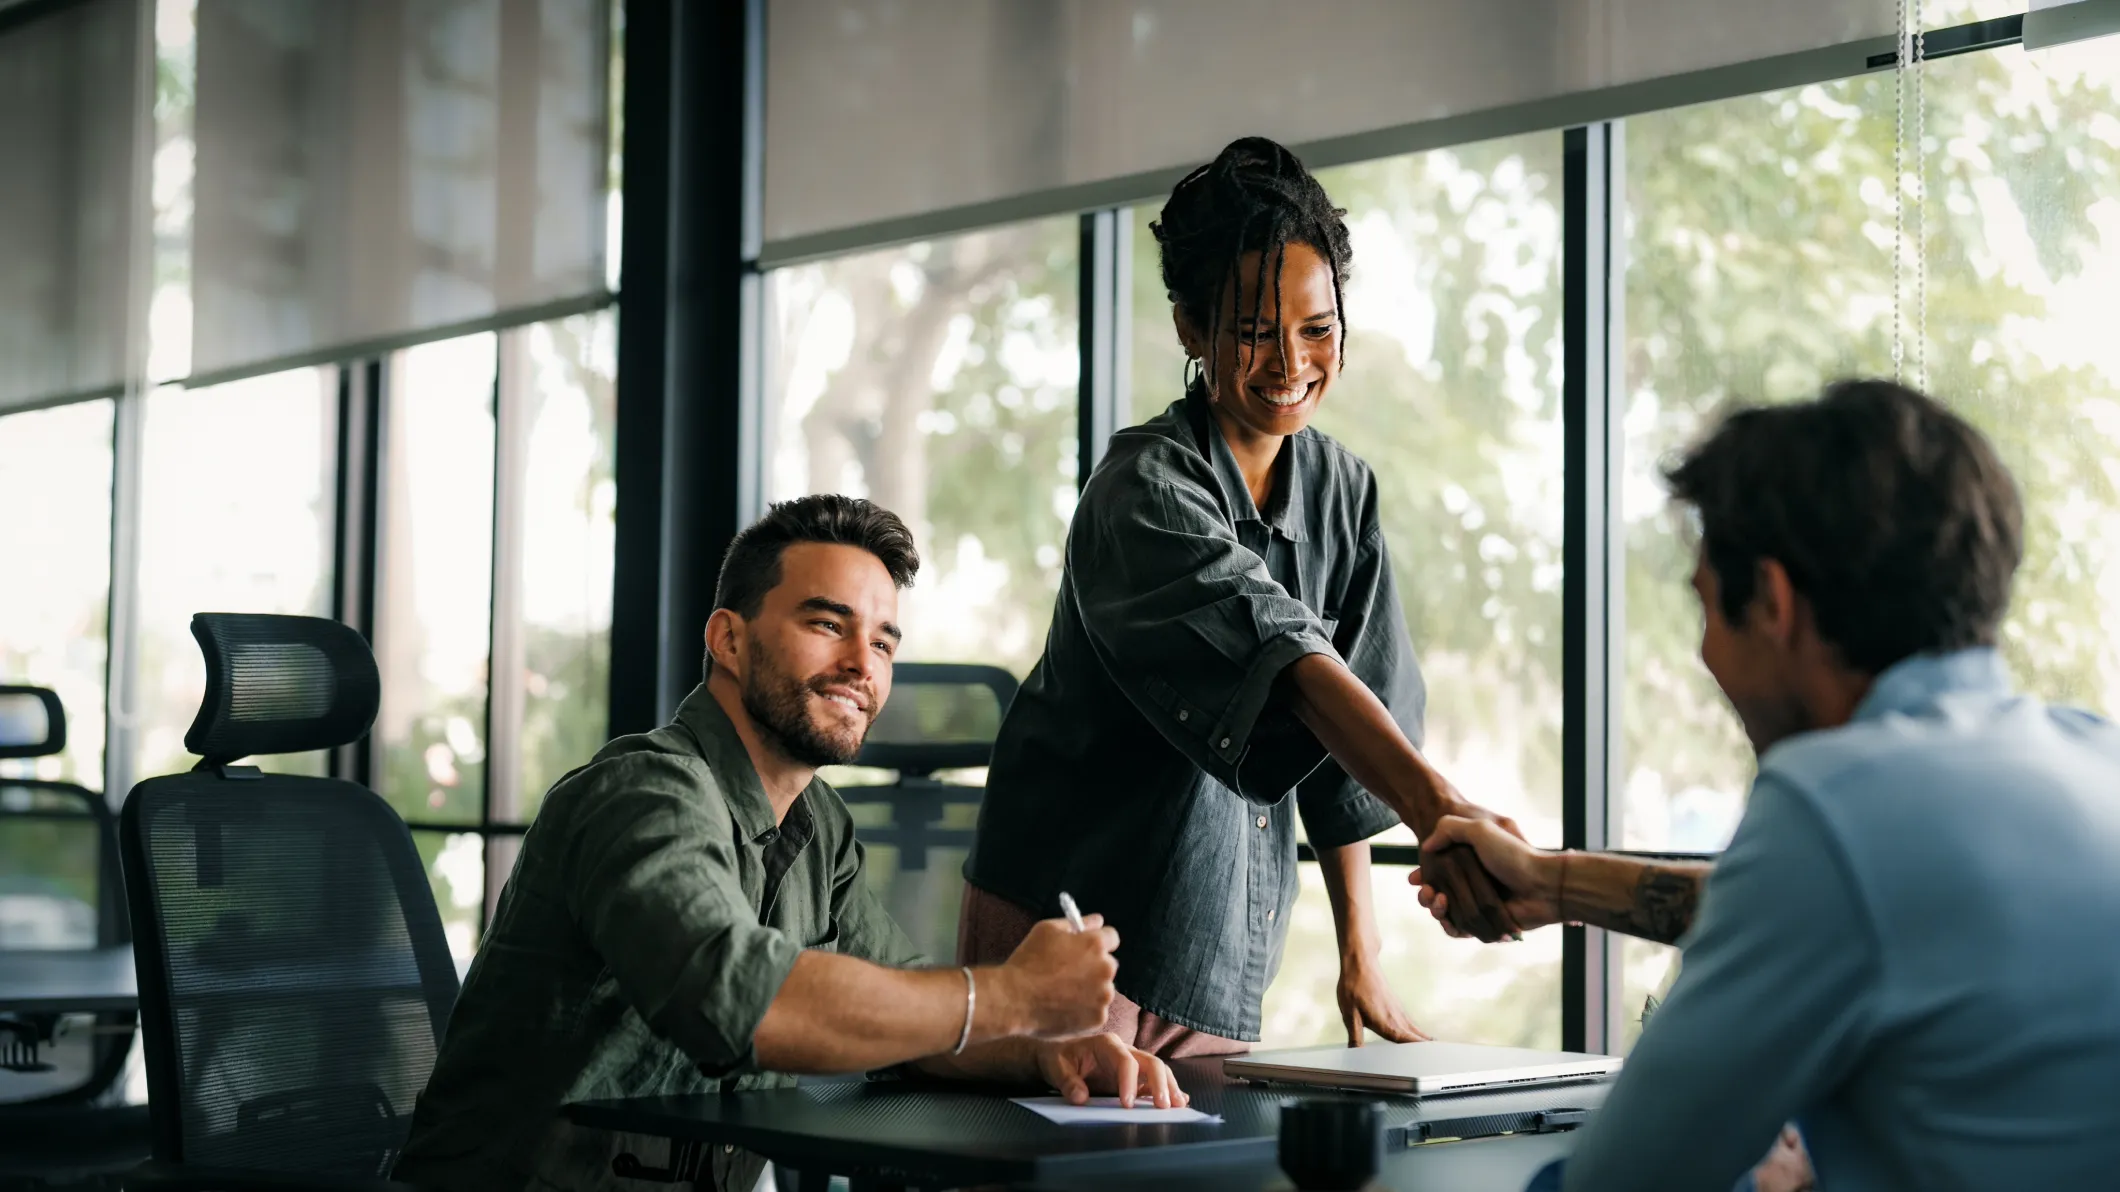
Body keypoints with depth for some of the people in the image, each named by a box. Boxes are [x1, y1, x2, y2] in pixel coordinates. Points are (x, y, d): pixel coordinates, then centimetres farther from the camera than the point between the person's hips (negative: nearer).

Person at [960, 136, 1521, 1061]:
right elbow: (1284, 658, -33)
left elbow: (1348, 746, 8)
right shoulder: (1146, 490, -17)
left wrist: (1360, 951, 6)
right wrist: (1436, 808, -45)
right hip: (1070, 927, -6)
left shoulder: (1343, 490, 5)